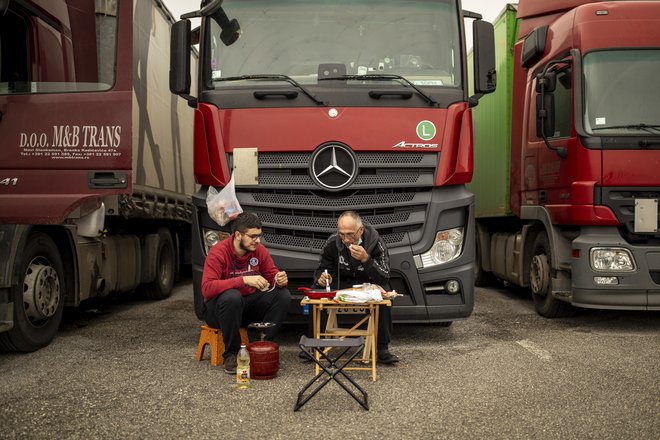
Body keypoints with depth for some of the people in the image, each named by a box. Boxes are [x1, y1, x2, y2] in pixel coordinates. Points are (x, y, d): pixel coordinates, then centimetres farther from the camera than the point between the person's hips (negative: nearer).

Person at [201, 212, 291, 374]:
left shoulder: (259, 250, -5)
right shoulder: (218, 252, -21)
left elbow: (272, 275, 5)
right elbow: (207, 288, -32)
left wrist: (280, 280, -22)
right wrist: (244, 280, -40)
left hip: (248, 305, 5)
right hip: (218, 309, -5)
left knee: (283, 295, -16)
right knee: (231, 297, -38)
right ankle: (231, 354, -20)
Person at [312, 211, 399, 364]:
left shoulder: (375, 243, -18)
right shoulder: (332, 243, -12)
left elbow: (384, 279, -24)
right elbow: (321, 270, -1)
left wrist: (366, 259, -40)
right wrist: (321, 278, -27)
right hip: (341, 286, 2)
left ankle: (382, 350, -22)